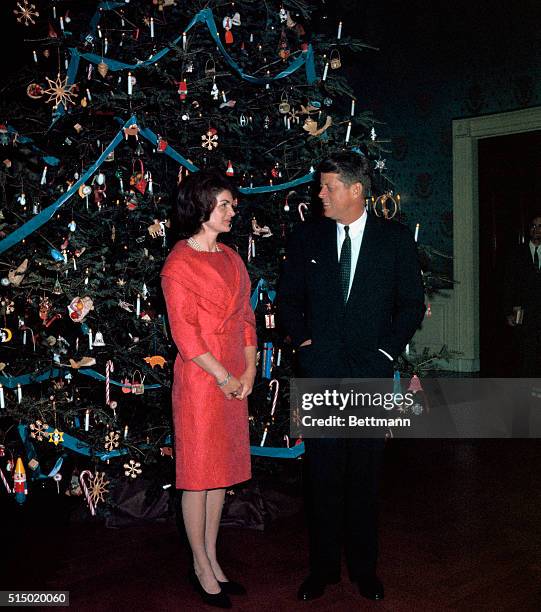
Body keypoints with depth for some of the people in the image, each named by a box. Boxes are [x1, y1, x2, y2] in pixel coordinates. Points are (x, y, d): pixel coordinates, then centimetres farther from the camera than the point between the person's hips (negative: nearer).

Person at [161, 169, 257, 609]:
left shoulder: (231, 258, 11)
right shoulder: (179, 264, -11)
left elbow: (247, 317, 12)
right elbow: (185, 333, -15)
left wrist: (249, 369, 0)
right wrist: (225, 378, -12)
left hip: (235, 380, 7)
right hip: (200, 379, -7)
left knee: (223, 470, 14)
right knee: (198, 473, 4)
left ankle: (212, 559, 27)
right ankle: (202, 568, 18)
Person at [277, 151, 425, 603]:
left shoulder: (396, 239, 1)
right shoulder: (307, 238, 5)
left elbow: (412, 303, 3)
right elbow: (289, 296, 12)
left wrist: (387, 350, -6)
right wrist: (302, 341, 0)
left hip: (371, 372, -1)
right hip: (320, 371, 1)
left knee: (366, 475, 8)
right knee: (323, 475, 6)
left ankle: (364, 568, 24)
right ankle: (323, 568, 20)